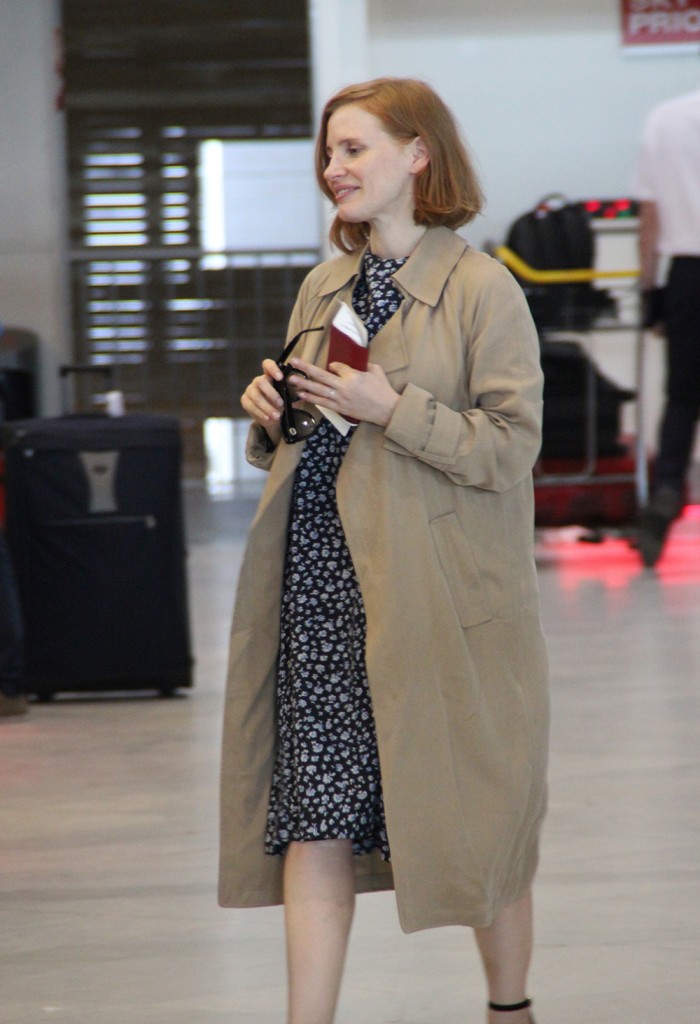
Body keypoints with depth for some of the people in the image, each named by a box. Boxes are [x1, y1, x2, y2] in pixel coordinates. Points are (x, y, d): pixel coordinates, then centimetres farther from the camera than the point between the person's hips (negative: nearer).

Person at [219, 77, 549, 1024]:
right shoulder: (325, 288, 14)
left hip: (439, 597, -5)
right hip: (322, 587, 5)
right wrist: (274, 417, 1)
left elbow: (511, 448, -13)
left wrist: (390, 409, -20)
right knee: (315, 812, 0)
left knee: (475, 813, 6)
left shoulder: (483, 290, -7)